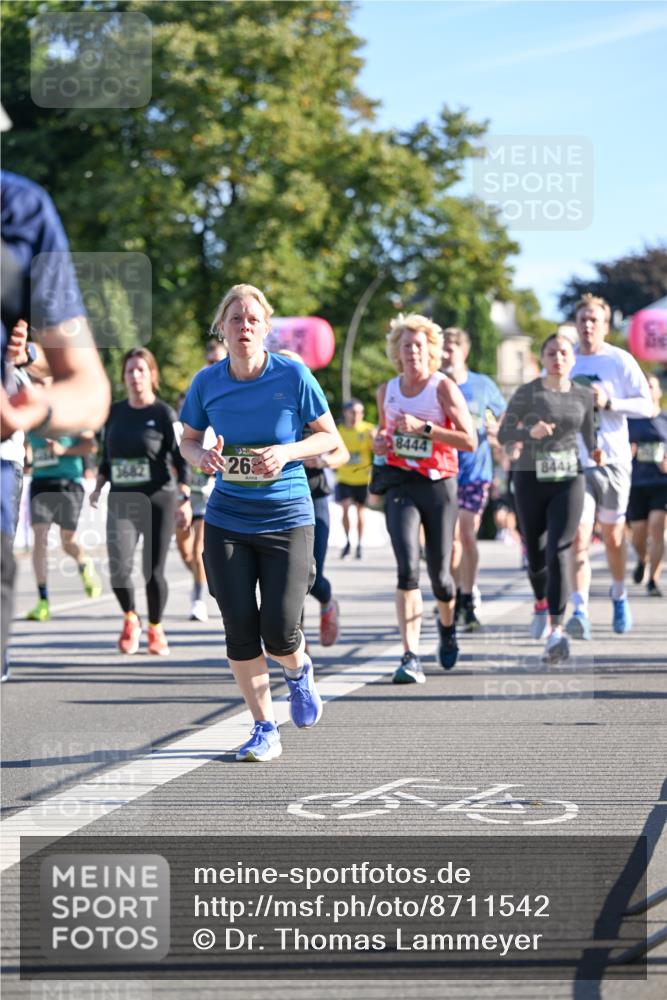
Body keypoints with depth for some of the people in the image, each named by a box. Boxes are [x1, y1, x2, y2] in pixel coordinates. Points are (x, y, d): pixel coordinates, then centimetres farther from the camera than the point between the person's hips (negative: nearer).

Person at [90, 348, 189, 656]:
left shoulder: (164, 414, -3)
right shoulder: (115, 412, 11)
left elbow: (180, 457, -7)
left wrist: (184, 495, -19)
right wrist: (98, 486, 10)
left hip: (158, 501, -3)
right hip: (121, 501, 3)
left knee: (153, 571, -1)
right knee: (118, 569, -13)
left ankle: (155, 630, 21)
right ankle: (130, 619, 14)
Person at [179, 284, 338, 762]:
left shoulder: (293, 376, -9)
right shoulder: (207, 382, -2)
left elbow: (330, 437, -1)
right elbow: (188, 439, 13)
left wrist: (287, 452, -18)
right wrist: (202, 456, -11)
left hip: (287, 519, -2)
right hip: (226, 520, 2)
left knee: (280, 630, -8)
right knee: (240, 629, -1)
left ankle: (299, 671, 30)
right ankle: (265, 729, 14)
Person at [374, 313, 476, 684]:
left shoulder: (444, 388, -5)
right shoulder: (387, 391, 9)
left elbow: (470, 440, -11)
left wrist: (424, 428, -18)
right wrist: (381, 443, 4)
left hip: (439, 485, -2)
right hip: (401, 485, 2)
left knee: (439, 573, 7)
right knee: (408, 567, -16)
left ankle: (447, 627, 41)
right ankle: (411, 657, -20)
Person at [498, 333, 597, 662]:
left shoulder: (583, 395, 6)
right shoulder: (526, 393, -3)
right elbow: (504, 434, -6)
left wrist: (595, 452, 8)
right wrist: (530, 432, -22)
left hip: (569, 480, 0)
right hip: (531, 479, 0)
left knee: (558, 551, -16)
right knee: (535, 553, 11)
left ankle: (556, 630, -24)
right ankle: (541, 603, 44)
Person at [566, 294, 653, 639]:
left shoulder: (621, 361, -1)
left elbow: (646, 405, -3)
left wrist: (609, 402, -16)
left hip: (613, 461, 0)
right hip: (573, 463, 0)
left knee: (613, 536, 12)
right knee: (579, 536, -13)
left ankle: (619, 596, 36)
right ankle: (580, 611, -19)